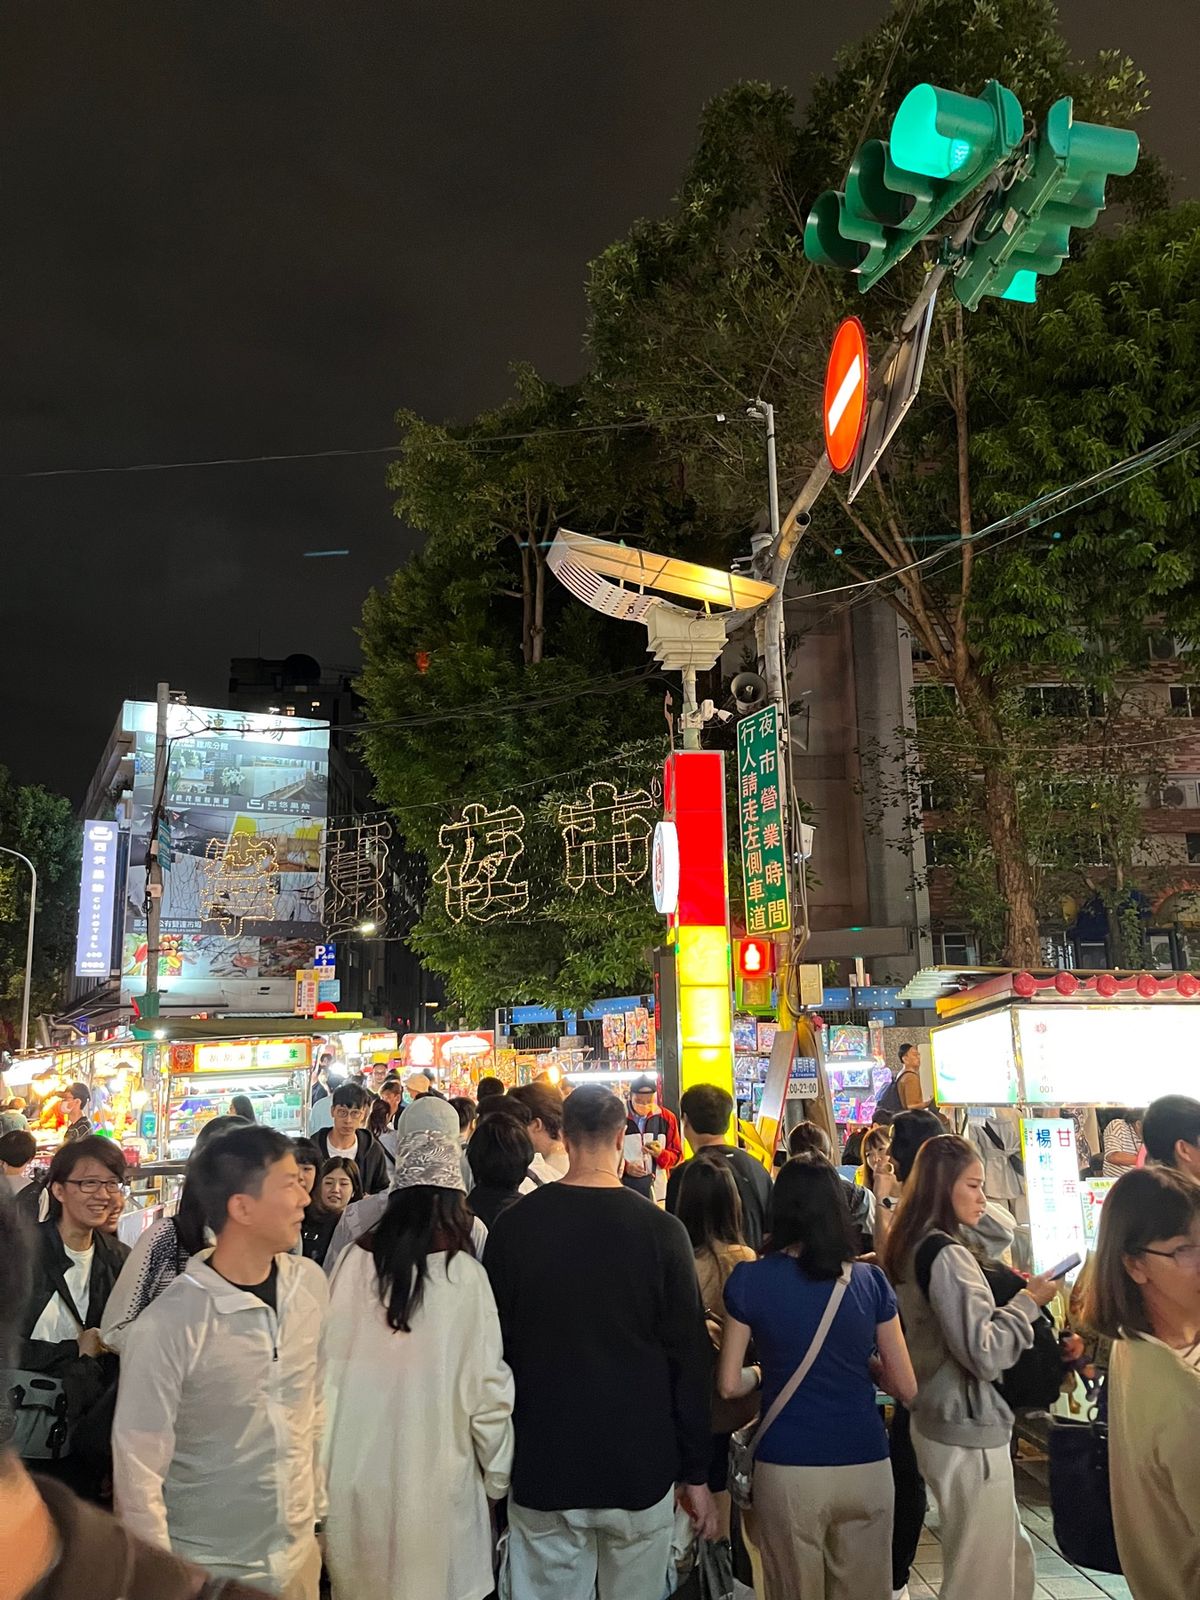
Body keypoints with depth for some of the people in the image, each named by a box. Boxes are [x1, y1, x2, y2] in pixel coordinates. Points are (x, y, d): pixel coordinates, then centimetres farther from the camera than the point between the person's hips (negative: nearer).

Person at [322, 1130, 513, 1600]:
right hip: (433, 1471, -3)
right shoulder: (463, 1274, -15)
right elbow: (486, 1385, -10)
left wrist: (323, 1457, 12)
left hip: (357, 1461, 3)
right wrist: (498, 1474, 5)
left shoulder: (357, 1259, -8)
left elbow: (329, 1362, -1)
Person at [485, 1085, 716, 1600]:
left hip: (541, 1465, 1)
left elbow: (495, 1346, 2)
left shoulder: (512, 1226, -7)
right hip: (640, 1469, -1)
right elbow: (688, 1359, -6)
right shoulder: (660, 1230, -11)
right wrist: (696, 1475, 5)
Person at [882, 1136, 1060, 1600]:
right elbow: (985, 1354, -23)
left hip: (934, 1421, 10)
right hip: (969, 1436, -10)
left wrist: (1018, 1299, 14)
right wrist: (1029, 1301, -13)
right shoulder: (948, 1256, -21)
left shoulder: (911, 1249, 9)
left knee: (1015, 1558, 20)